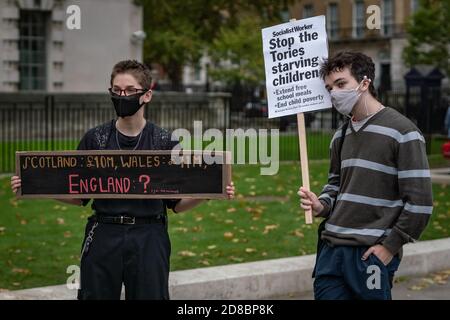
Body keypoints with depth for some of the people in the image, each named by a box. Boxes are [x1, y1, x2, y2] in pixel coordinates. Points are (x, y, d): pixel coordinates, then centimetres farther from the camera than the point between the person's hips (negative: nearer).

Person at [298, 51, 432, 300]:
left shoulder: (402, 132, -8)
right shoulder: (341, 136, 15)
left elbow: (419, 201, -10)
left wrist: (390, 246, -11)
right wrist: (322, 205, 5)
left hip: (371, 252, -6)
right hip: (331, 249, 6)